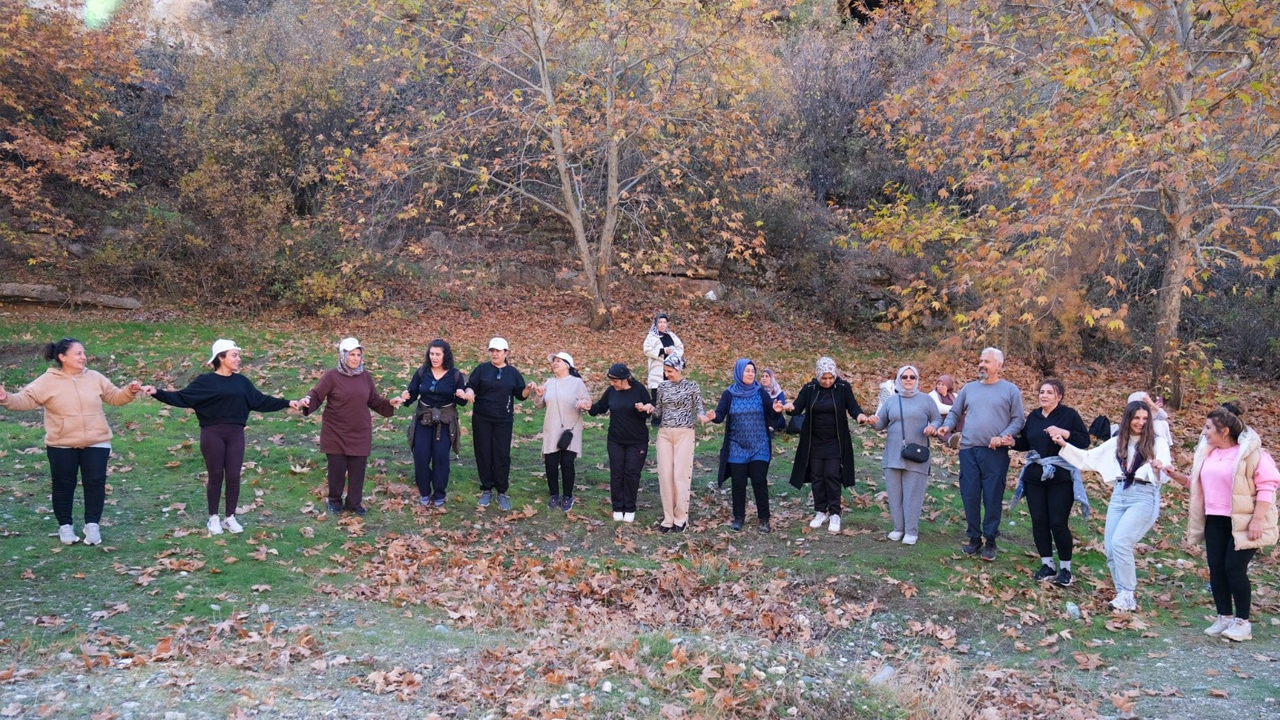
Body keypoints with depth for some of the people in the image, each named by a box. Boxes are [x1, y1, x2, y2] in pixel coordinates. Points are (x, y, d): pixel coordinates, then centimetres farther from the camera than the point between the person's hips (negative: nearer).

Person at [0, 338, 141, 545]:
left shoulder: (95, 377, 3)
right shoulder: (48, 381, -6)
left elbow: (114, 397, 11)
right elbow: (25, 399, -11)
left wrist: (129, 392, -7)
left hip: (96, 443, 2)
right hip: (61, 445, -2)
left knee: (95, 483, 1)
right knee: (63, 485, 9)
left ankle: (92, 524, 13)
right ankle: (65, 526, 24)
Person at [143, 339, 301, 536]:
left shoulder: (241, 382, 10)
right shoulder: (206, 381, -3)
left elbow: (260, 401, 15)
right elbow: (182, 397, -6)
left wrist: (286, 403, 12)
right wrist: (158, 393, -19)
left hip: (236, 434, 4)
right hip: (212, 434, -4)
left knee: (233, 477, 4)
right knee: (216, 476, 4)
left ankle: (230, 518, 17)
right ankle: (213, 518, 18)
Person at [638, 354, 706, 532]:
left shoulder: (692, 387, -2)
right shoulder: (662, 386, 7)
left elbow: (698, 409, -3)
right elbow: (659, 412, 12)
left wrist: (701, 416, -26)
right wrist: (651, 408, -10)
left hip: (684, 434, -4)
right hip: (664, 433, 4)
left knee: (681, 476, -4)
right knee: (665, 475, 2)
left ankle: (681, 517, 8)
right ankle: (668, 517, 11)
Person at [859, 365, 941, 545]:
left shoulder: (926, 400, 3)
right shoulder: (891, 401, 10)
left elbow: (938, 420, 8)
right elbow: (880, 423, 10)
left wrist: (933, 428, -15)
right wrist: (869, 421, -13)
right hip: (893, 455, 3)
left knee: (912, 494, -1)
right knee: (895, 493, 7)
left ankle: (911, 531, 8)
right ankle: (898, 528, 19)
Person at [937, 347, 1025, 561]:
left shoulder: (1010, 390, 3)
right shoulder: (968, 389, 12)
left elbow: (1017, 420, 0)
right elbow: (954, 413, 18)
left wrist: (1002, 437, -14)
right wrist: (947, 426, -2)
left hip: (996, 453, -3)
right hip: (968, 450, 3)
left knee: (992, 498, 2)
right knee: (969, 497, 5)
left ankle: (990, 541, 13)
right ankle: (974, 538, 18)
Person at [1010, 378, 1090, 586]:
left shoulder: (1069, 415, -5)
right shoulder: (1033, 416, 10)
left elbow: (1085, 441, -12)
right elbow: (1025, 443, 15)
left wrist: (1063, 433, -25)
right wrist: (1012, 442, -4)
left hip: (1061, 477, -5)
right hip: (1034, 477, 5)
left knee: (1058, 523, -4)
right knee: (1039, 522, 5)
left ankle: (1065, 568, 11)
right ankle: (1047, 565, 17)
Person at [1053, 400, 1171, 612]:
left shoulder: (1157, 443, 0)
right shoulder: (1116, 443, 14)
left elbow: (1165, 475, -12)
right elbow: (1088, 458, 19)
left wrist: (1158, 468, -34)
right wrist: (1064, 445, 11)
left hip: (1144, 497, -5)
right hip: (1119, 495, 6)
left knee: (1120, 543, -19)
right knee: (1110, 548, 0)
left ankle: (1127, 596, -6)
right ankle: (1123, 594, 13)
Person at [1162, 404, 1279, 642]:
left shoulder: (1251, 451, -12)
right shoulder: (1206, 452, 10)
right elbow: (1197, 482, 19)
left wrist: (1257, 519, -19)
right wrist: (1176, 475, 2)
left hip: (1242, 522, -7)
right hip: (1214, 521, 7)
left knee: (1234, 569, -7)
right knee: (1216, 569, 6)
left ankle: (1242, 622, 6)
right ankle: (1224, 618, 16)